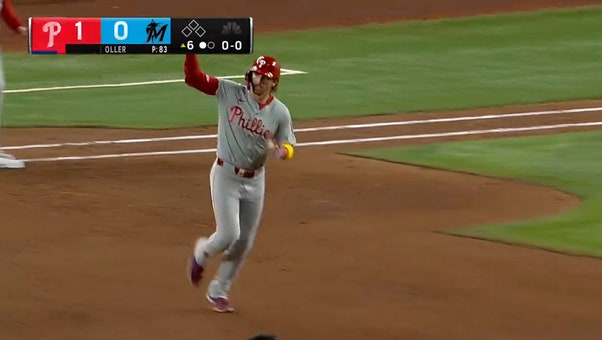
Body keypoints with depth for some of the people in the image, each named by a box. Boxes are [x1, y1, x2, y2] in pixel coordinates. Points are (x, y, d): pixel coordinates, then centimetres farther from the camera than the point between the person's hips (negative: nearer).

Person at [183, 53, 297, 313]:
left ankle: (218, 291, 26)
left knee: (244, 242, 9)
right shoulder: (230, 93, -10)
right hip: (226, 175, -3)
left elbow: (289, 147, -1)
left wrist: (280, 151, -26)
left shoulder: (280, 113, -4)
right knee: (229, 235, -12)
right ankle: (202, 252, 23)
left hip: (255, 180, 4)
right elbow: (192, 77, -14)